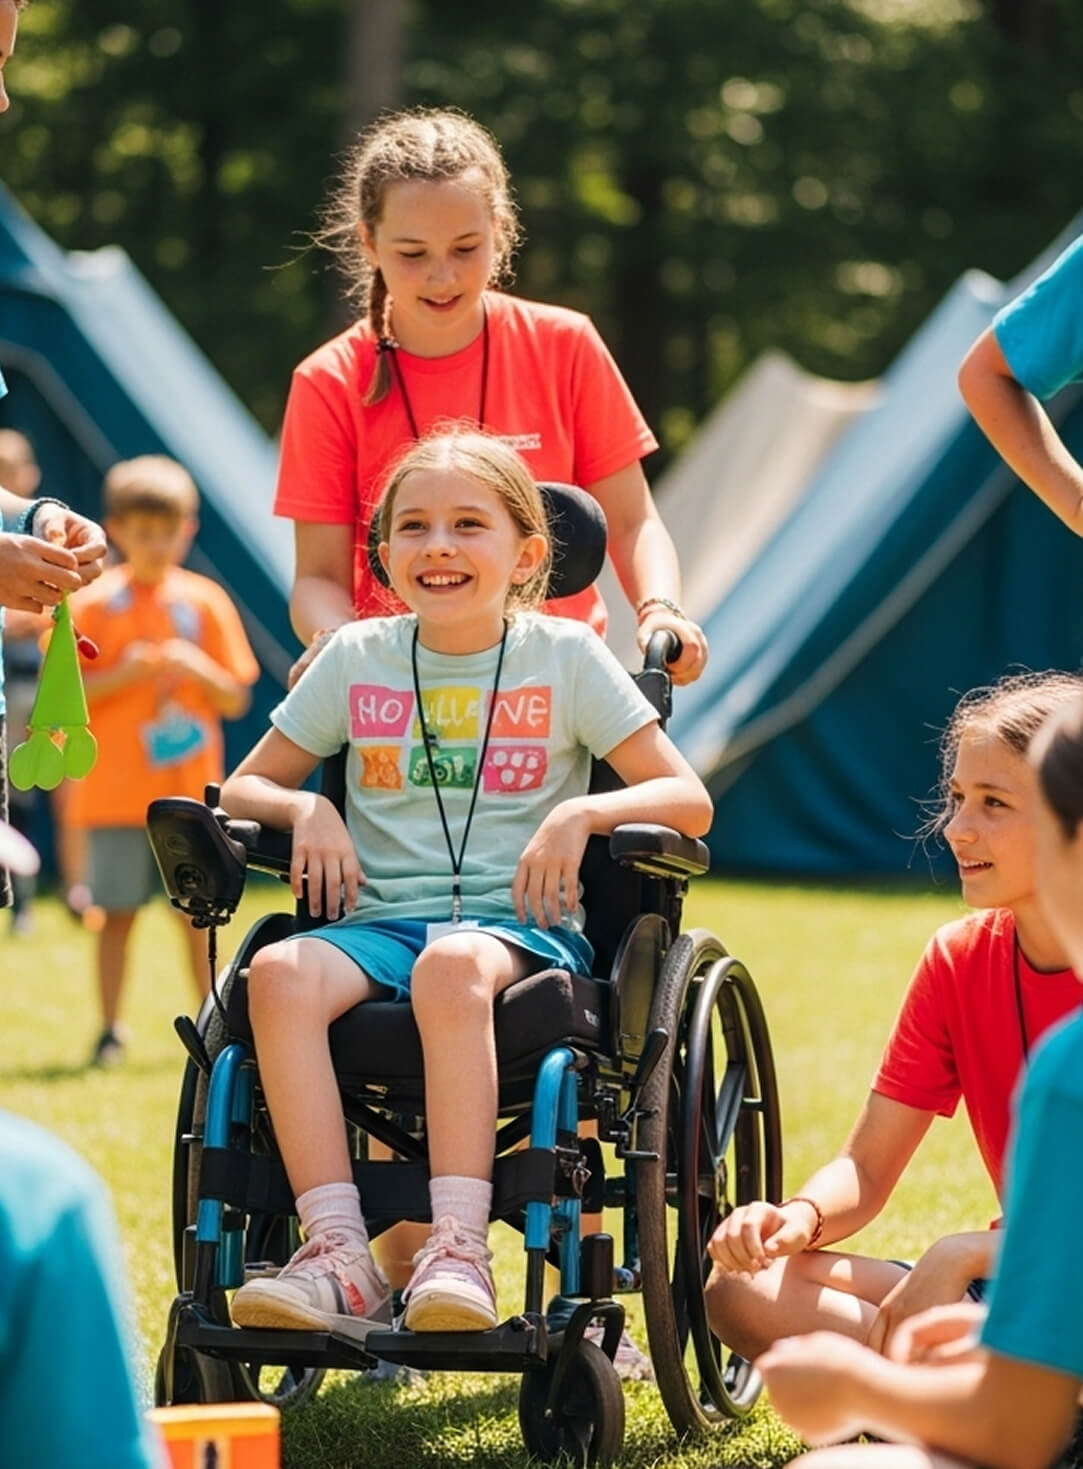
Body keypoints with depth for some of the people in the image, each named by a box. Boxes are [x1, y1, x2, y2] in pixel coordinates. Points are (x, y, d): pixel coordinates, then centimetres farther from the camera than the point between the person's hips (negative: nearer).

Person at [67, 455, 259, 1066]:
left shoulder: (205, 602, 6)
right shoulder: (93, 604, 0)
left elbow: (236, 700, 7)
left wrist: (198, 669, -12)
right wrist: (124, 675, -15)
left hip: (191, 789, 1)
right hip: (115, 789, -1)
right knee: (118, 911, 0)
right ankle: (110, 1031, 7)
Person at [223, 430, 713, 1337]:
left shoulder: (566, 656, 8)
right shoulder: (357, 658, 14)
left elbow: (688, 800, 5)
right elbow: (244, 789, 19)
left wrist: (582, 812, -13)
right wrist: (307, 810, -3)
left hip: (518, 922, -3)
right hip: (378, 916, 3)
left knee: (452, 966, -40)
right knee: (278, 973, -32)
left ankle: (459, 1248, -41)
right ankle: (339, 1255, -36)